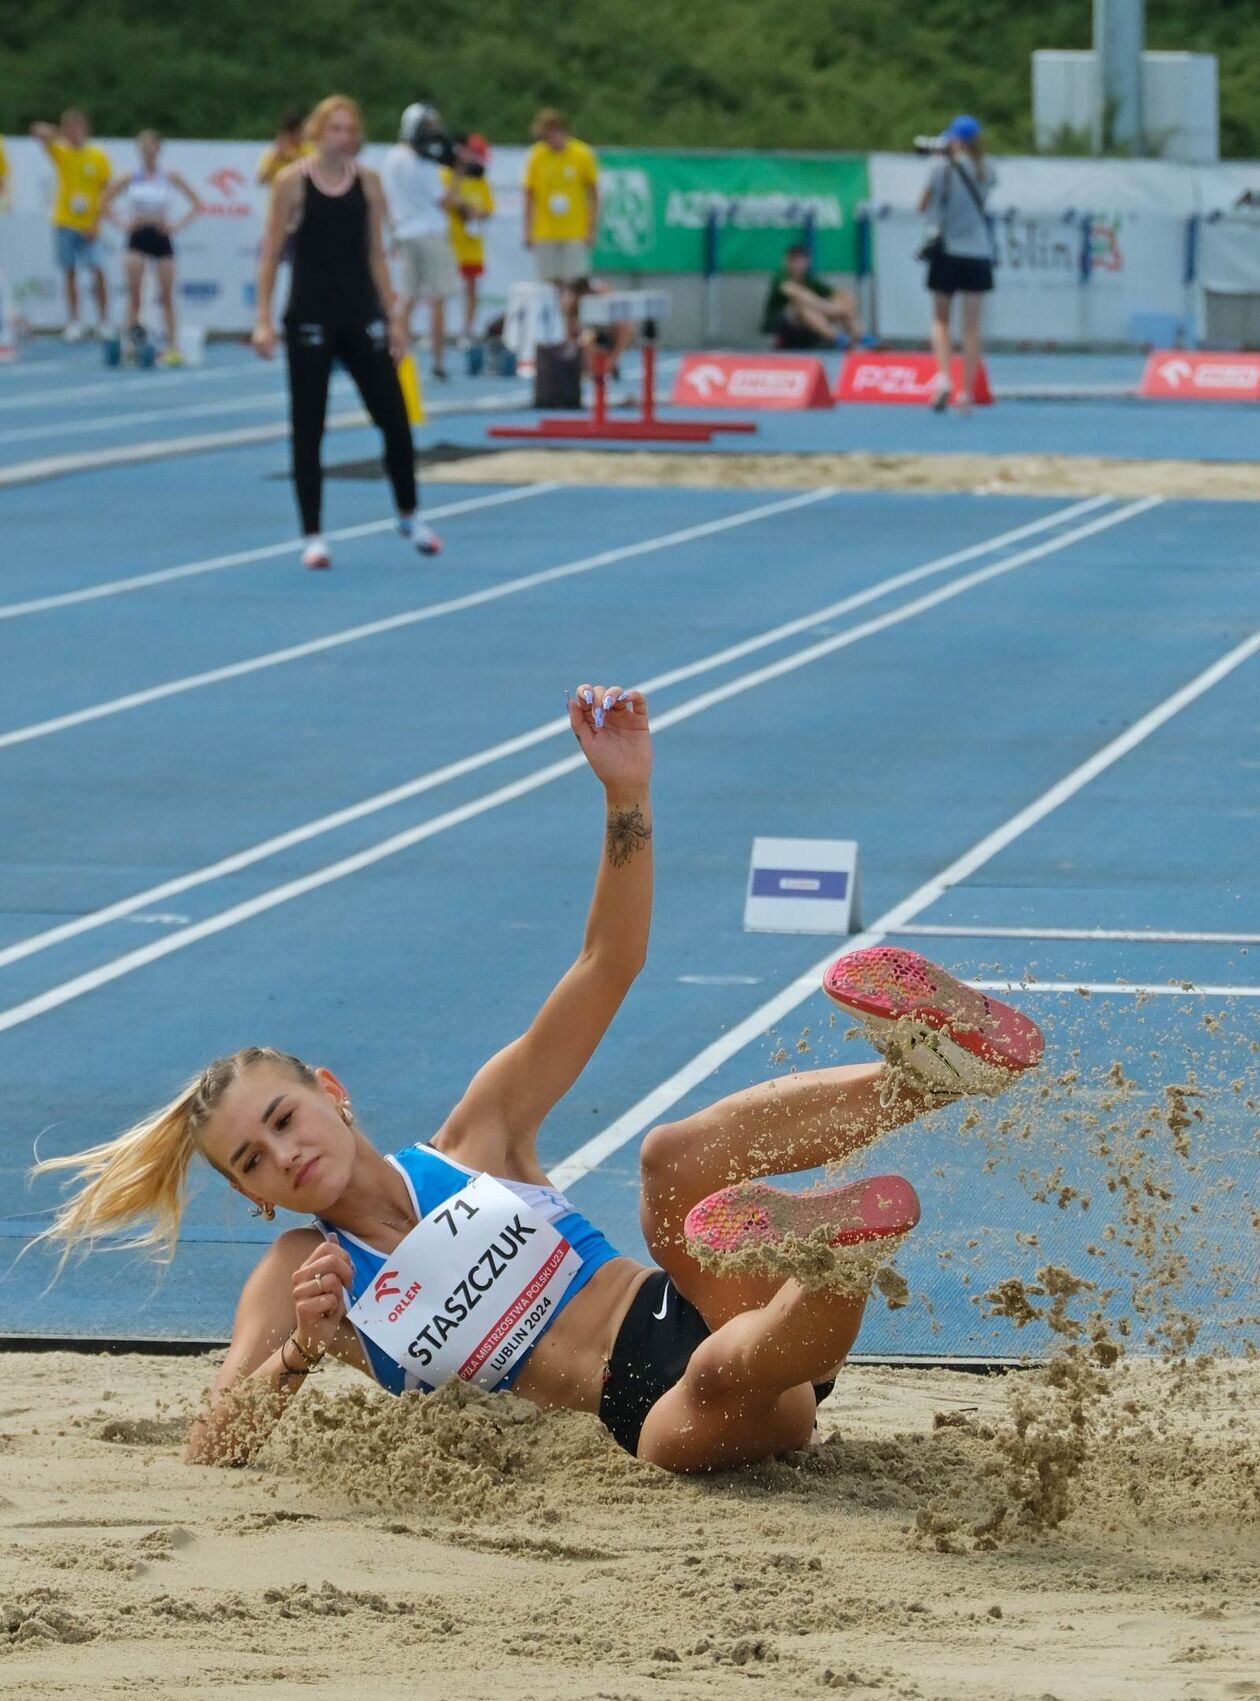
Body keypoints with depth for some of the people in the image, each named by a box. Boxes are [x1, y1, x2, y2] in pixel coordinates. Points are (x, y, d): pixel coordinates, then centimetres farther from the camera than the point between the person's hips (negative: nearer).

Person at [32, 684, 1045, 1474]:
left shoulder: (477, 1141, 14)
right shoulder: (306, 1278, 12)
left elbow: (606, 970, 4)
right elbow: (208, 1455, 2)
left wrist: (625, 799, -10)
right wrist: (299, 1355, -15)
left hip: (702, 1312, 3)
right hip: (670, 1415, -3)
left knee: (676, 1155, -26)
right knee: (725, 1374, -40)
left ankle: (918, 1075, -50)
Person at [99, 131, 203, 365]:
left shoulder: (170, 178, 2)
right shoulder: (130, 179, 3)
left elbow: (196, 204, 5)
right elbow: (104, 203, 8)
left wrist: (177, 225, -3)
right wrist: (121, 224, -2)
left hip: (161, 237, 0)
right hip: (137, 237, 0)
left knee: (166, 294, 1)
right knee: (133, 291, -10)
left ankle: (171, 345, 4)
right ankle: (133, 339, -7)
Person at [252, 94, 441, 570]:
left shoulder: (367, 182, 5)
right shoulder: (292, 181, -4)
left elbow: (375, 253, 10)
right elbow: (271, 252, -2)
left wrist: (391, 318, 8)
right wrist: (263, 319, -8)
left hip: (361, 316, 3)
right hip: (310, 317, -3)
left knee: (394, 419, 2)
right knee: (308, 430, 0)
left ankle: (409, 516, 22)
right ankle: (312, 536, 8)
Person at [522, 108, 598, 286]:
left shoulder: (583, 156, -3)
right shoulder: (536, 157, 0)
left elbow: (593, 194, 3)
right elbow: (530, 195, 6)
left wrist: (591, 229, -3)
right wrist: (528, 231, 1)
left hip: (576, 232, -1)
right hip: (544, 235, 1)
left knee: (576, 283, -5)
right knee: (550, 283, 0)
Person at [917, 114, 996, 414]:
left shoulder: (942, 167, -8)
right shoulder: (987, 172, 1)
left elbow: (923, 206, 0)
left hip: (946, 253, -2)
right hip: (978, 255, 2)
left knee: (940, 319, 11)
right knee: (971, 326, 7)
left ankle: (943, 377, -11)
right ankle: (967, 393, 5)